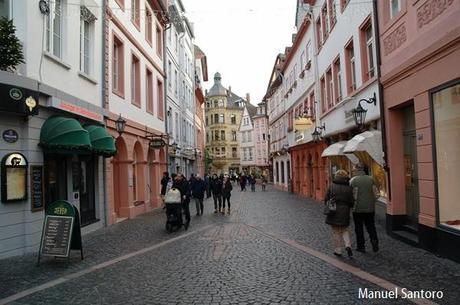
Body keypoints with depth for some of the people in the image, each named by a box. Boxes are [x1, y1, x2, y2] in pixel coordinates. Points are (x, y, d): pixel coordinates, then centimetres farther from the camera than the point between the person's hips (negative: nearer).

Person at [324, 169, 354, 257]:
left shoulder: (332, 186, -6)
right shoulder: (349, 188, -4)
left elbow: (326, 199, -3)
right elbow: (351, 202, -1)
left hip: (333, 213, -1)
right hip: (344, 213, 1)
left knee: (336, 232, 8)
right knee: (345, 230, 19)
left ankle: (337, 251, 12)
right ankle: (348, 245, 1)